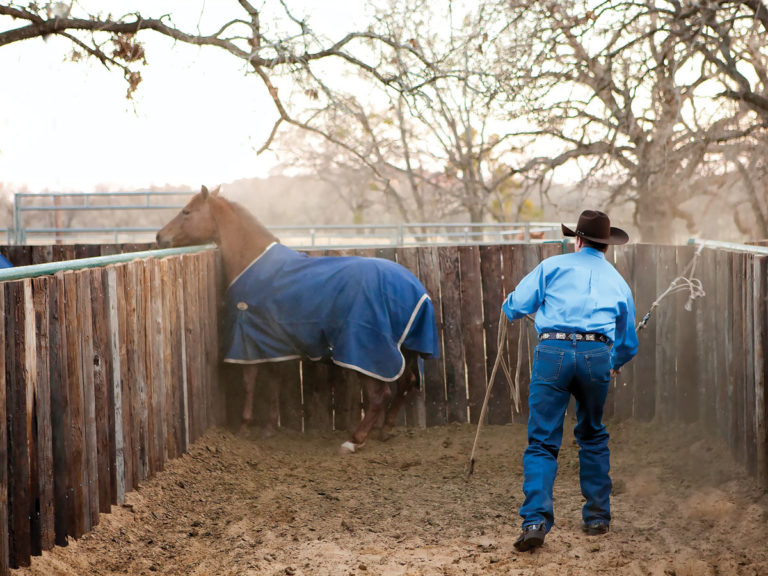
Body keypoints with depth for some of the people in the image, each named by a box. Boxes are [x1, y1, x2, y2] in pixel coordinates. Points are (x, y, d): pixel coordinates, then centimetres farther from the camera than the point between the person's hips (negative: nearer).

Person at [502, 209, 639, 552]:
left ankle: (535, 521, -16)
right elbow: (629, 343, 34)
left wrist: (511, 314, 32)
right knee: (593, 437, 22)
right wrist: (615, 365, 55)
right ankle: (597, 517, 24)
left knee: (542, 442, -2)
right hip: (597, 354, 3)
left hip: (553, 352, -2)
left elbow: (514, 307, 8)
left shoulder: (553, 266, 15)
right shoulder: (618, 282, 26)